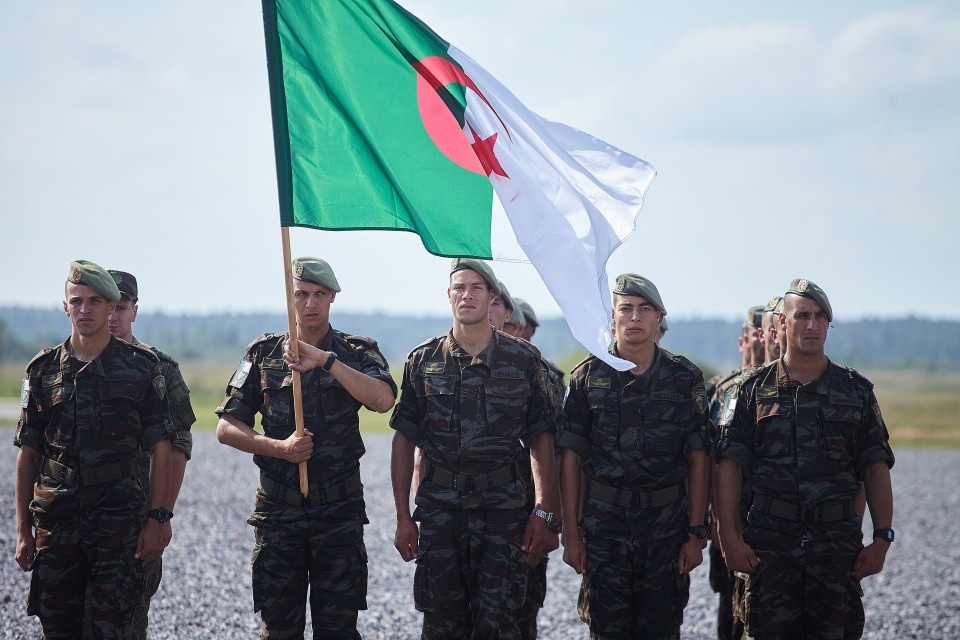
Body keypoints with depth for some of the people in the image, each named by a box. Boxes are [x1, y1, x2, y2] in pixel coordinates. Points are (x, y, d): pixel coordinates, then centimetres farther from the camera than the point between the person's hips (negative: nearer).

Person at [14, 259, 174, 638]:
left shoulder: (141, 366, 2)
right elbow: (28, 454, 10)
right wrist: (23, 529, 6)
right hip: (55, 521, 2)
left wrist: (157, 519, -5)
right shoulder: (43, 369, 8)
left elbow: (160, 448, 2)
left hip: (119, 521, -2)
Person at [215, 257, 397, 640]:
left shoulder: (357, 352, 3)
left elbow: (382, 400, -19)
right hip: (278, 509, 1)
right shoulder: (264, 353, 7)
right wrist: (279, 447, -11)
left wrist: (325, 360, -25)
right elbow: (227, 427, 4)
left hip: (339, 509, -1)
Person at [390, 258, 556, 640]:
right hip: (439, 511, 1)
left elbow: (541, 438, 5)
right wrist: (403, 517, 2)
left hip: (502, 510, -1)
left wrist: (542, 512, -2)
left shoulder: (523, 360, 4)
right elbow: (404, 440, 7)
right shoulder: (423, 361, 6)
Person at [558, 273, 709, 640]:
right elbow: (570, 459, 2)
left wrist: (696, 533, -3)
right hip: (604, 526, 0)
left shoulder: (685, 379, 4)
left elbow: (698, 459, 3)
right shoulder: (588, 378, 3)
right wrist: (570, 534, -2)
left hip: (667, 526, 0)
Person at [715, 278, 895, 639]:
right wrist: (730, 537, -7)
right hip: (769, 546, -1)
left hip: (837, 543, 1)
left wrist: (882, 538, -1)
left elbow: (876, 468, 8)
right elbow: (729, 465, 1)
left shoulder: (856, 390, 9)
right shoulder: (753, 390, 6)